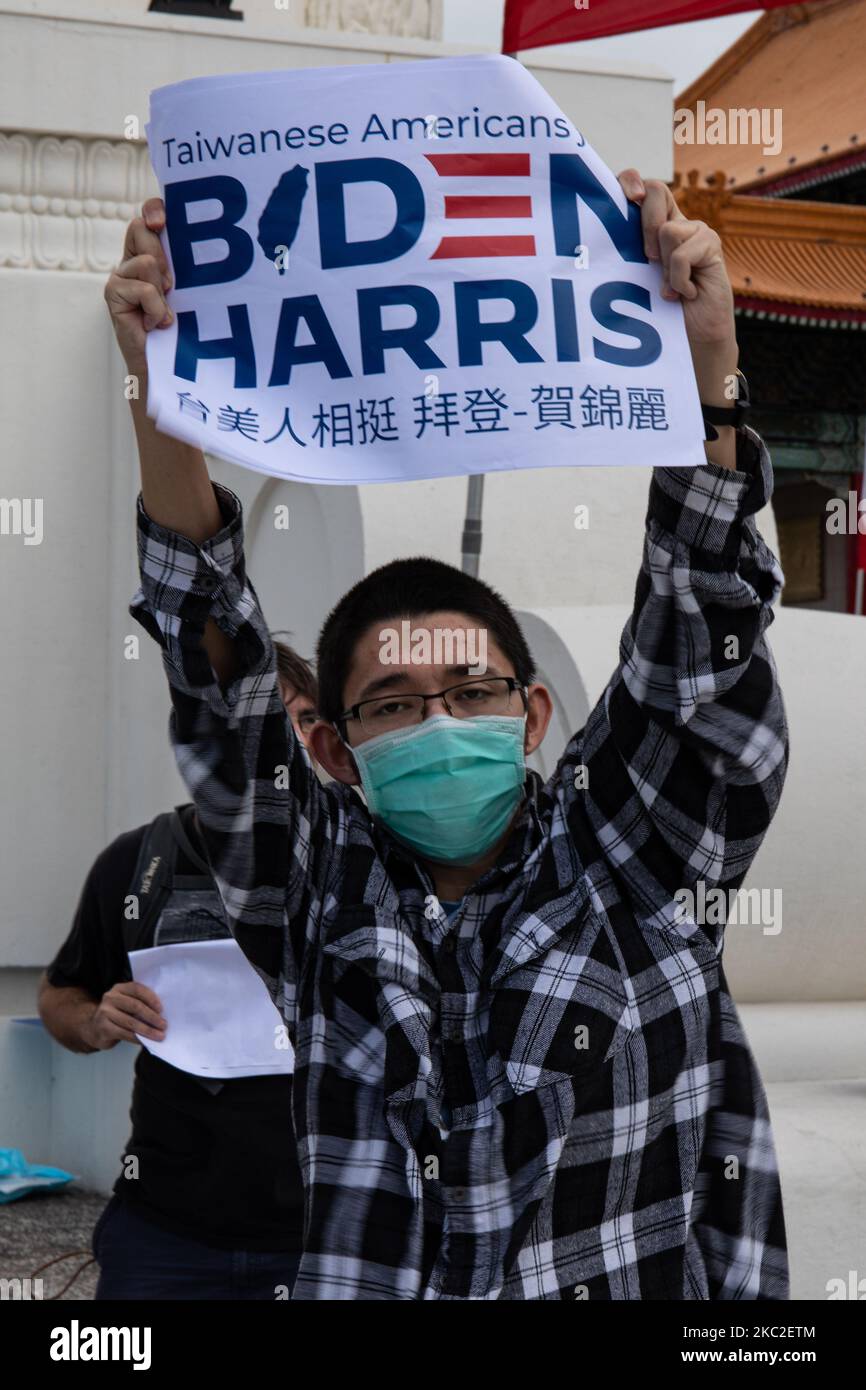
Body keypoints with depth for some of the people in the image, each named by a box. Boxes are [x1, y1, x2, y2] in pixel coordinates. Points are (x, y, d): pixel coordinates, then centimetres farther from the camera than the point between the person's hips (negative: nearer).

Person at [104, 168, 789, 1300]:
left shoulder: (627, 852, 7)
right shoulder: (319, 888, 8)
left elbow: (698, 645, -2)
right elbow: (219, 677, 0)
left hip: (653, 1285, 0)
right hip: (363, 1284, 0)